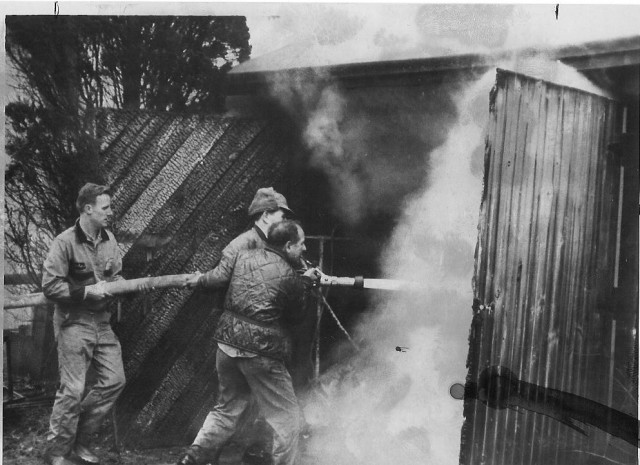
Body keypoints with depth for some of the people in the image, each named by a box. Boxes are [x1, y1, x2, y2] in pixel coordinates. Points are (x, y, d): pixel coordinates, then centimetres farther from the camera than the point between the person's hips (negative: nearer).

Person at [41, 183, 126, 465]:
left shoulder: (108, 239, 5)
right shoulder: (65, 242, -14)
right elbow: (50, 286, -16)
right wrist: (87, 291, -19)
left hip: (101, 322, 7)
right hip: (74, 323, -7)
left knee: (114, 381, 7)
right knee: (73, 389, -3)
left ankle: (80, 441, 23)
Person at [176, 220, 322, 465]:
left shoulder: (244, 256, 4)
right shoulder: (290, 277, -11)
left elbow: (216, 277, 10)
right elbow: (296, 316, 3)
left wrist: (198, 280, 30)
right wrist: (306, 283, 12)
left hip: (227, 344, 7)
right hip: (261, 353, -7)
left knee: (227, 408, 25)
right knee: (287, 420, 9)